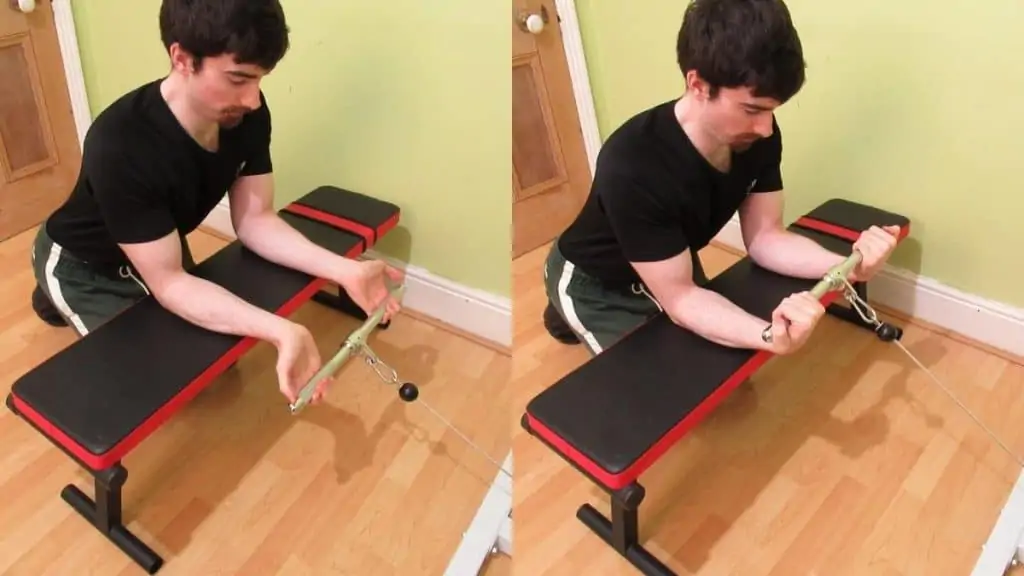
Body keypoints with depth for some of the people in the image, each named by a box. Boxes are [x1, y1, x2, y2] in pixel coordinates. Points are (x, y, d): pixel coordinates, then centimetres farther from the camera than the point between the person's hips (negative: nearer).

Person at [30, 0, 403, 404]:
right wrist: (282, 332, -53)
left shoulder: (245, 113, -24)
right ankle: (56, 300, 18)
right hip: (82, 265, -6)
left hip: (160, 249, 6)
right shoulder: (120, 146, -42)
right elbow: (168, 282, -38)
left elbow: (254, 220, -16)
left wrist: (345, 271, -32)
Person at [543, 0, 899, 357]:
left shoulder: (756, 136, -21)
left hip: (673, 271, 7)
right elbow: (680, 299, -36)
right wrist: (772, 338, -54)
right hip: (595, 285, -7)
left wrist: (846, 265, -31)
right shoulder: (632, 168, -42)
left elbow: (764, 238, -13)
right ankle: (569, 317, 18)